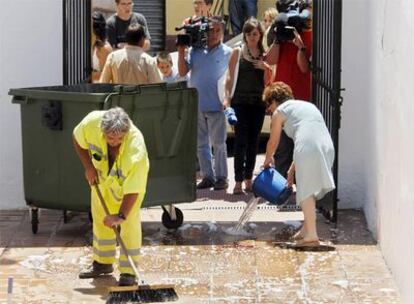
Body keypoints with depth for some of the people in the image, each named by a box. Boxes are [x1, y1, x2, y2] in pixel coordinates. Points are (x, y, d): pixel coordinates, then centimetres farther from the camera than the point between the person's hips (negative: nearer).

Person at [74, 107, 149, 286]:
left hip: (131, 177, -4)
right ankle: (103, 263, 29)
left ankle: (128, 271, -6)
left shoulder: (136, 148, -43)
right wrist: (88, 167, -15)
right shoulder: (92, 122, -35)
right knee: (100, 218, 12)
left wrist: (121, 215, -41)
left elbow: (133, 189, -39)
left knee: (130, 222, -13)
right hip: (102, 174, 4)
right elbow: (78, 140, -11)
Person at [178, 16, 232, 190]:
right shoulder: (195, 50, 4)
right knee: (201, 143, 9)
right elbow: (182, 72, 1)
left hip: (216, 105, -3)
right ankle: (207, 176, 17)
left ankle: (221, 177, 9)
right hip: (196, 104, 3)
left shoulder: (227, 53, -2)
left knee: (218, 143, 2)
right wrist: (181, 51, -6)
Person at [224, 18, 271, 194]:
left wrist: (266, 68, -8)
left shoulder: (265, 54, 9)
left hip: (258, 102, 3)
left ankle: (248, 179, 16)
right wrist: (227, 97, -9)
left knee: (253, 141, 7)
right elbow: (230, 77, 0)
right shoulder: (238, 52, 2)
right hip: (240, 101, -3)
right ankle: (238, 181, -9)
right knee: (241, 141, -8)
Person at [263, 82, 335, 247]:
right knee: (311, 189, 19)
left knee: (306, 191, -2)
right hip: (327, 146, 7)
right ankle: (306, 229, 26)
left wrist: (268, 160, 44)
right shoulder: (308, 105, 34)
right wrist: (292, 169, 40)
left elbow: (273, 142, 22)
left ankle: (311, 234, -7)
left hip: (307, 148, -7)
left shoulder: (280, 111, 14)